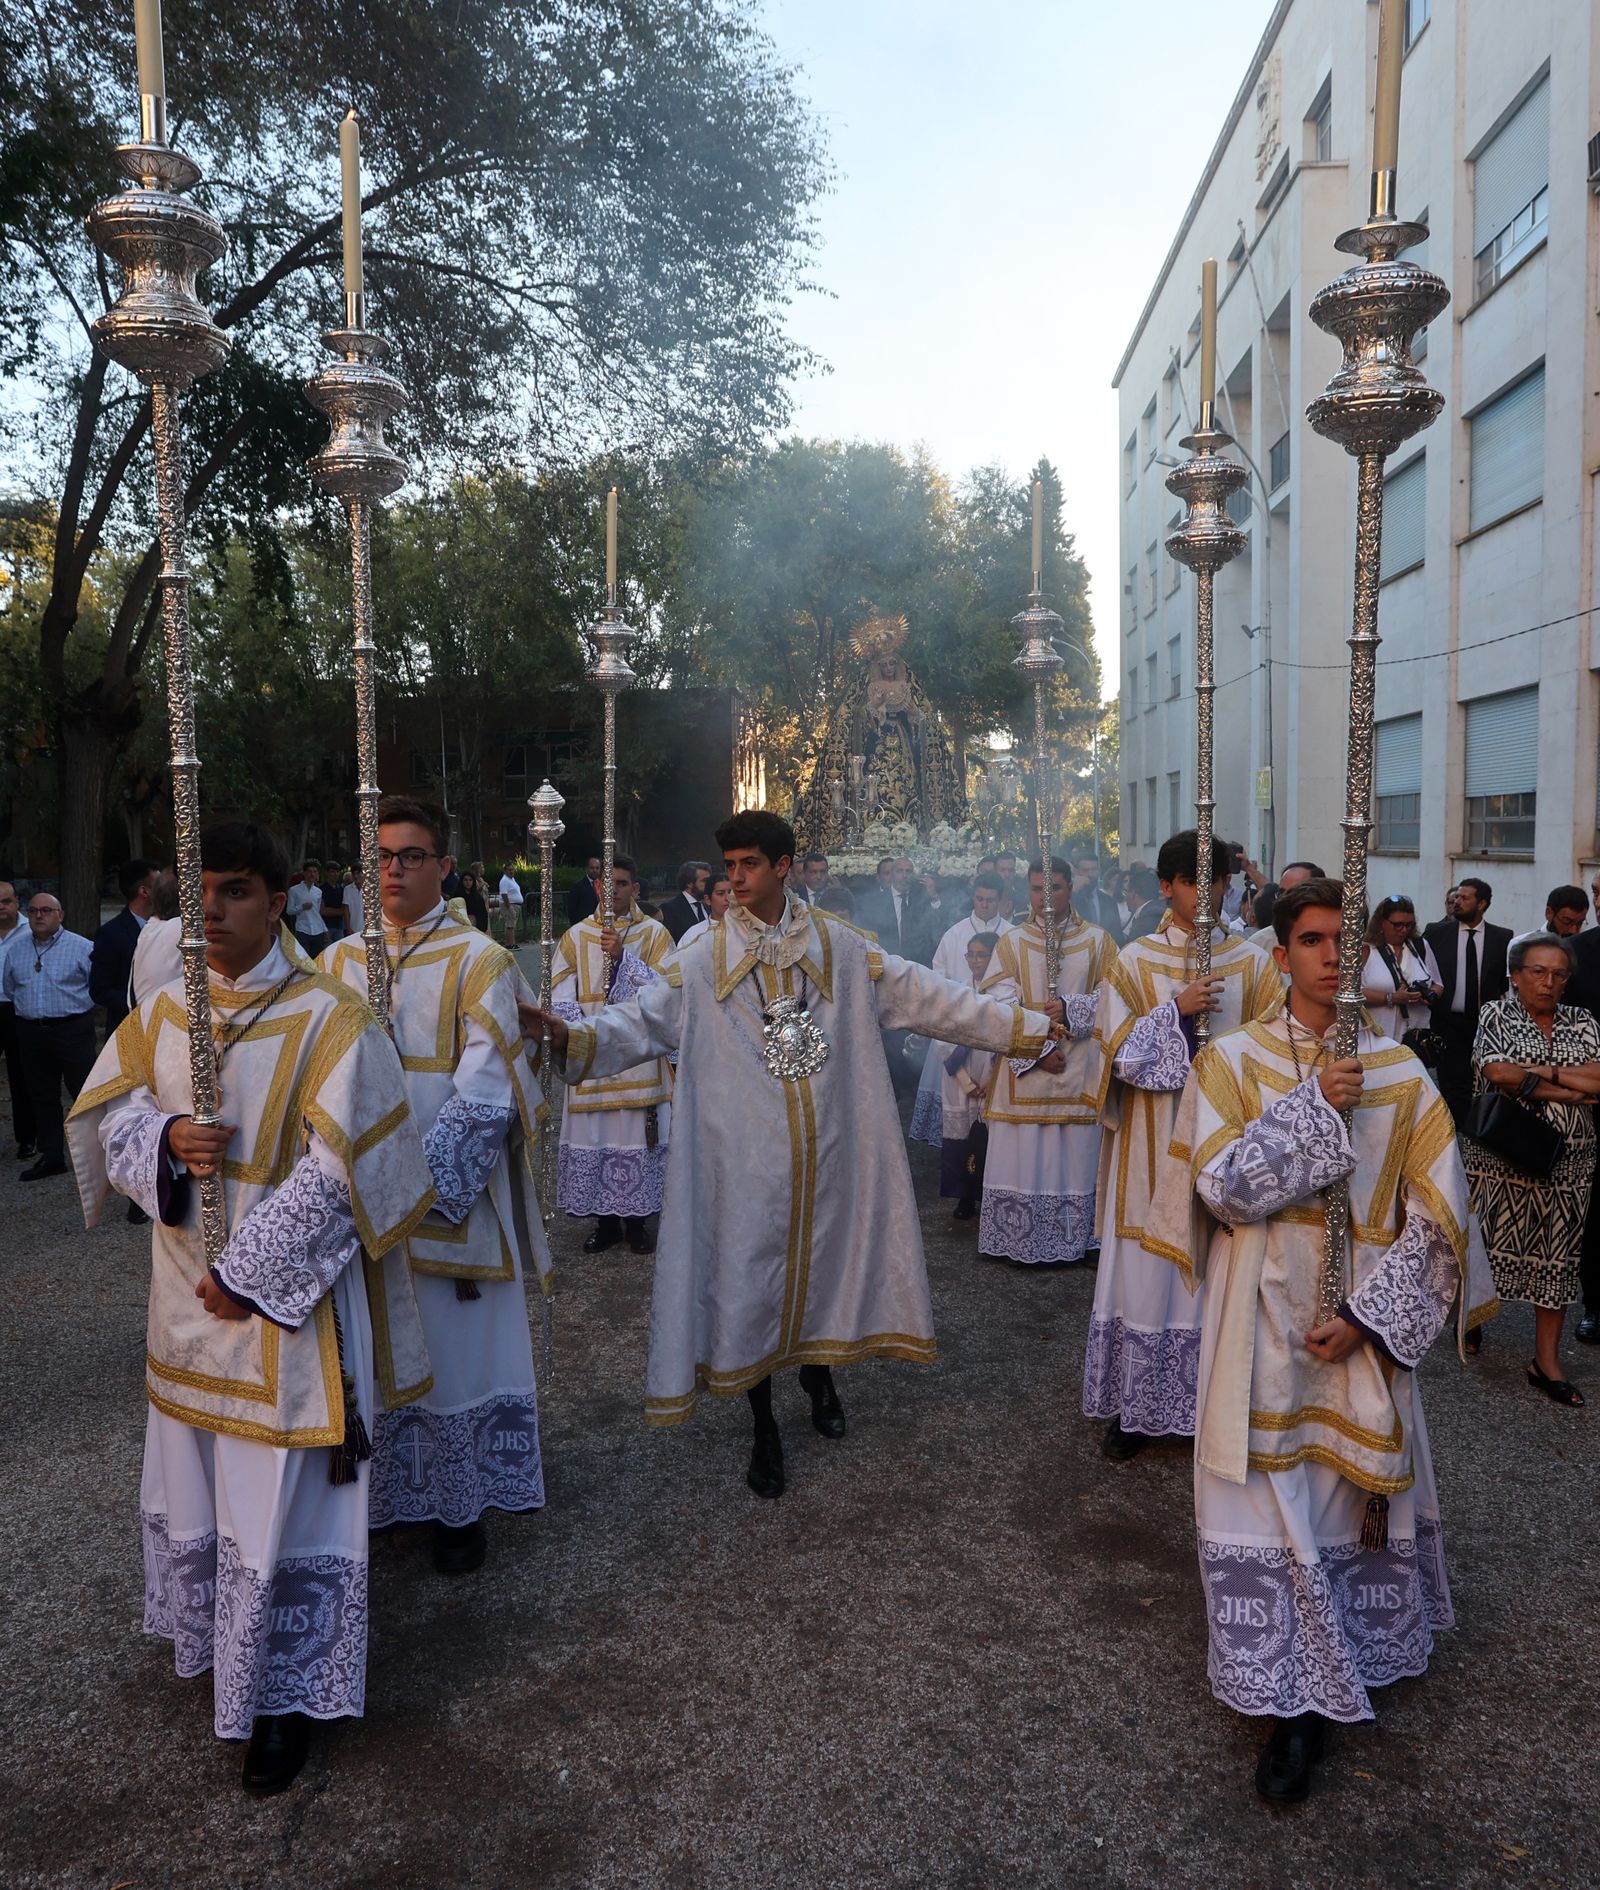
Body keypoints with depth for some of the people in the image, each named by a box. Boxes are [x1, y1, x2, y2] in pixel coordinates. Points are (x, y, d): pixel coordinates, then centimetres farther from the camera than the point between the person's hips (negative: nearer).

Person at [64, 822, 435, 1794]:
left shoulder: (327, 1018, -15)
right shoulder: (164, 1011, 3)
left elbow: (337, 1167, -19)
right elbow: (108, 1113, 6)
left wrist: (248, 1275, -17)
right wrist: (165, 1136, -17)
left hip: (286, 1302, -6)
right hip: (187, 1295, 6)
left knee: (282, 1499, 5)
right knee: (194, 1485, 21)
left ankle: (287, 1693, 25)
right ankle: (216, 1636, 46)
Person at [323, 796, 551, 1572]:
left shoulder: (479, 962, -7)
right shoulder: (339, 961, 7)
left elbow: (483, 1095, -13)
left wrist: (423, 1186, -21)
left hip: (452, 1197, -4)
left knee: (453, 1346, 6)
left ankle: (461, 1507, 23)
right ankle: (376, 1493, 29)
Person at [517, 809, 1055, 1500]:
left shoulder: (840, 947, 2)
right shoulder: (704, 959, -2)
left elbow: (926, 996, 2)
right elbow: (643, 1017, -10)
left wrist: (1025, 1027, 0)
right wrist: (572, 1035, -29)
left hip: (827, 1149, 2)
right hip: (747, 1153, -1)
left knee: (826, 1256, 14)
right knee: (750, 1272, 5)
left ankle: (818, 1371, 43)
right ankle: (764, 1426, 22)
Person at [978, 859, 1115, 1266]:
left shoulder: (1098, 941, 7)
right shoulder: (1012, 942, 6)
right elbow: (1000, 1006, -4)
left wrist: (1070, 1009, -17)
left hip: (1080, 1070, 0)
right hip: (1024, 1069, 0)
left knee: (1075, 1156, 1)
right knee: (1023, 1154, 0)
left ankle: (1072, 1242, 10)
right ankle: (1022, 1243, 8)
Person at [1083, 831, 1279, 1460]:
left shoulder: (1252, 963, 5)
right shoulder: (1135, 961, 1)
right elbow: (1118, 1053, -6)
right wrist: (1177, 1009, -15)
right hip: (1154, 1144, -1)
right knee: (1149, 1269, 2)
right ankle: (1136, 1407, 13)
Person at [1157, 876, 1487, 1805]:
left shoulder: (1400, 1073, -1)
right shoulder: (1233, 1059, -4)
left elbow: (1436, 1219, -2)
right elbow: (1223, 1185, -15)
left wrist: (1367, 1316, -11)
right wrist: (1313, 1103, -19)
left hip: (1365, 1326, 2)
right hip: (1266, 1326, -1)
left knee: (1360, 1493, 12)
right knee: (1274, 1502, 1)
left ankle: (1336, 1672, 36)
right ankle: (1298, 1701, 16)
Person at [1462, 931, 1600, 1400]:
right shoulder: (1495, 1015, 0)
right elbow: (1498, 1074, -16)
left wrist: (1542, 1071, -13)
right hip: (1500, 1159, -3)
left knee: (1558, 1255, 5)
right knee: (1489, 1243, 3)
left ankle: (1547, 1360, 12)